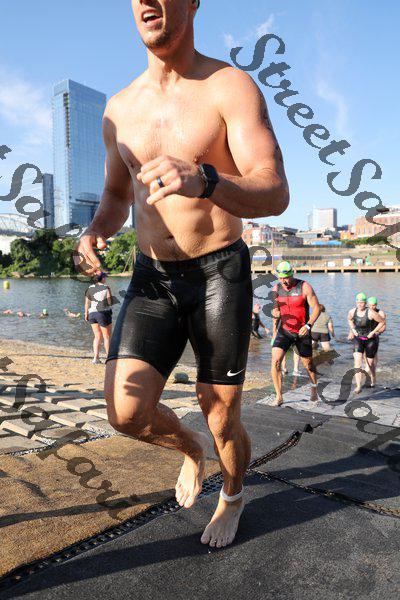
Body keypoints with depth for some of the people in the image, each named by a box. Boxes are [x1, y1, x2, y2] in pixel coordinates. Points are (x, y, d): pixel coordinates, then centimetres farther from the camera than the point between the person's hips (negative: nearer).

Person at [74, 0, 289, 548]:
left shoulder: (232, 87, -7)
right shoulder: (120, 108, 9)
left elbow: (275, 195, -18)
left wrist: (202, 181, -39)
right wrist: (95, 232, -6)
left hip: (220, 274, -3)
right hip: (152, 278, 4)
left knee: (223, 423, 4)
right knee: (126, 413, -9)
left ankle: (232, 498, 41)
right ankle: (189, 447, 28)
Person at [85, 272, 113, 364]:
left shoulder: (90, 288, 6)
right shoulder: (106, 288, -8)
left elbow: (87, 302, 4)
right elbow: (110, 302, -9)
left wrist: (86, 314, 11)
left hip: (92, 314, 5)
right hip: (103, 313, -5)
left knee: (97, 336, 12)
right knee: (107, 337, 6)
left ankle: (96, 358, 4)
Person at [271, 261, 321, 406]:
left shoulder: (304, 287, -11)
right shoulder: (276, 288, -1)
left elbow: (316, 308, -11)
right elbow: (275, 310, 6)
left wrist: (308, 325, -25)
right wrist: (275, 312, -19)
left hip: (302, 332, -2)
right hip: (284, 331, 2)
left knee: (308, 364, 14)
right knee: (275, 361, -15)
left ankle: (314, 388, 45)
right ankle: (279, 397, -5)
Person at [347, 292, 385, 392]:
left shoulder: (371, 313, -20)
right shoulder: (352, 312, -7)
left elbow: (382, 321, -10)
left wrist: (373, 332, -14)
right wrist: (353, 330, 3)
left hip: (371, 340, -2)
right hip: (358, 339, 2)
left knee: (370, 362, 10)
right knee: (357, 359, -16)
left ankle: (373, 380, 42)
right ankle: (358, 386, -17)